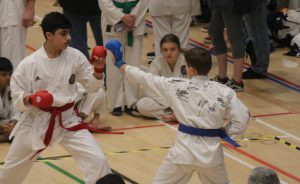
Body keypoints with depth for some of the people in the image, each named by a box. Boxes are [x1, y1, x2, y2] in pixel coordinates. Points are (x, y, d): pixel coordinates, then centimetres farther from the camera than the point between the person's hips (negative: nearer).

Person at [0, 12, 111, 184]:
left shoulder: (75, 57, -10)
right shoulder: (29, 64, -16)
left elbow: (92, 86, 0)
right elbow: (17, 99, -8)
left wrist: (98, 70, -19)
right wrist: (31, 99, -29)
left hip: (67, 120, 1)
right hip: (36, 121, -1)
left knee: (98, 160, -13)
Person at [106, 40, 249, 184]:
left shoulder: (176, 86, -7)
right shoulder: (225, 92, -6)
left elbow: (146, 78, 3)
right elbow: (241, 119, -6)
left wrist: (121, 64, 17)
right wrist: (224, 132, 10)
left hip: (185, 149, -2)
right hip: (211, 151, 2)